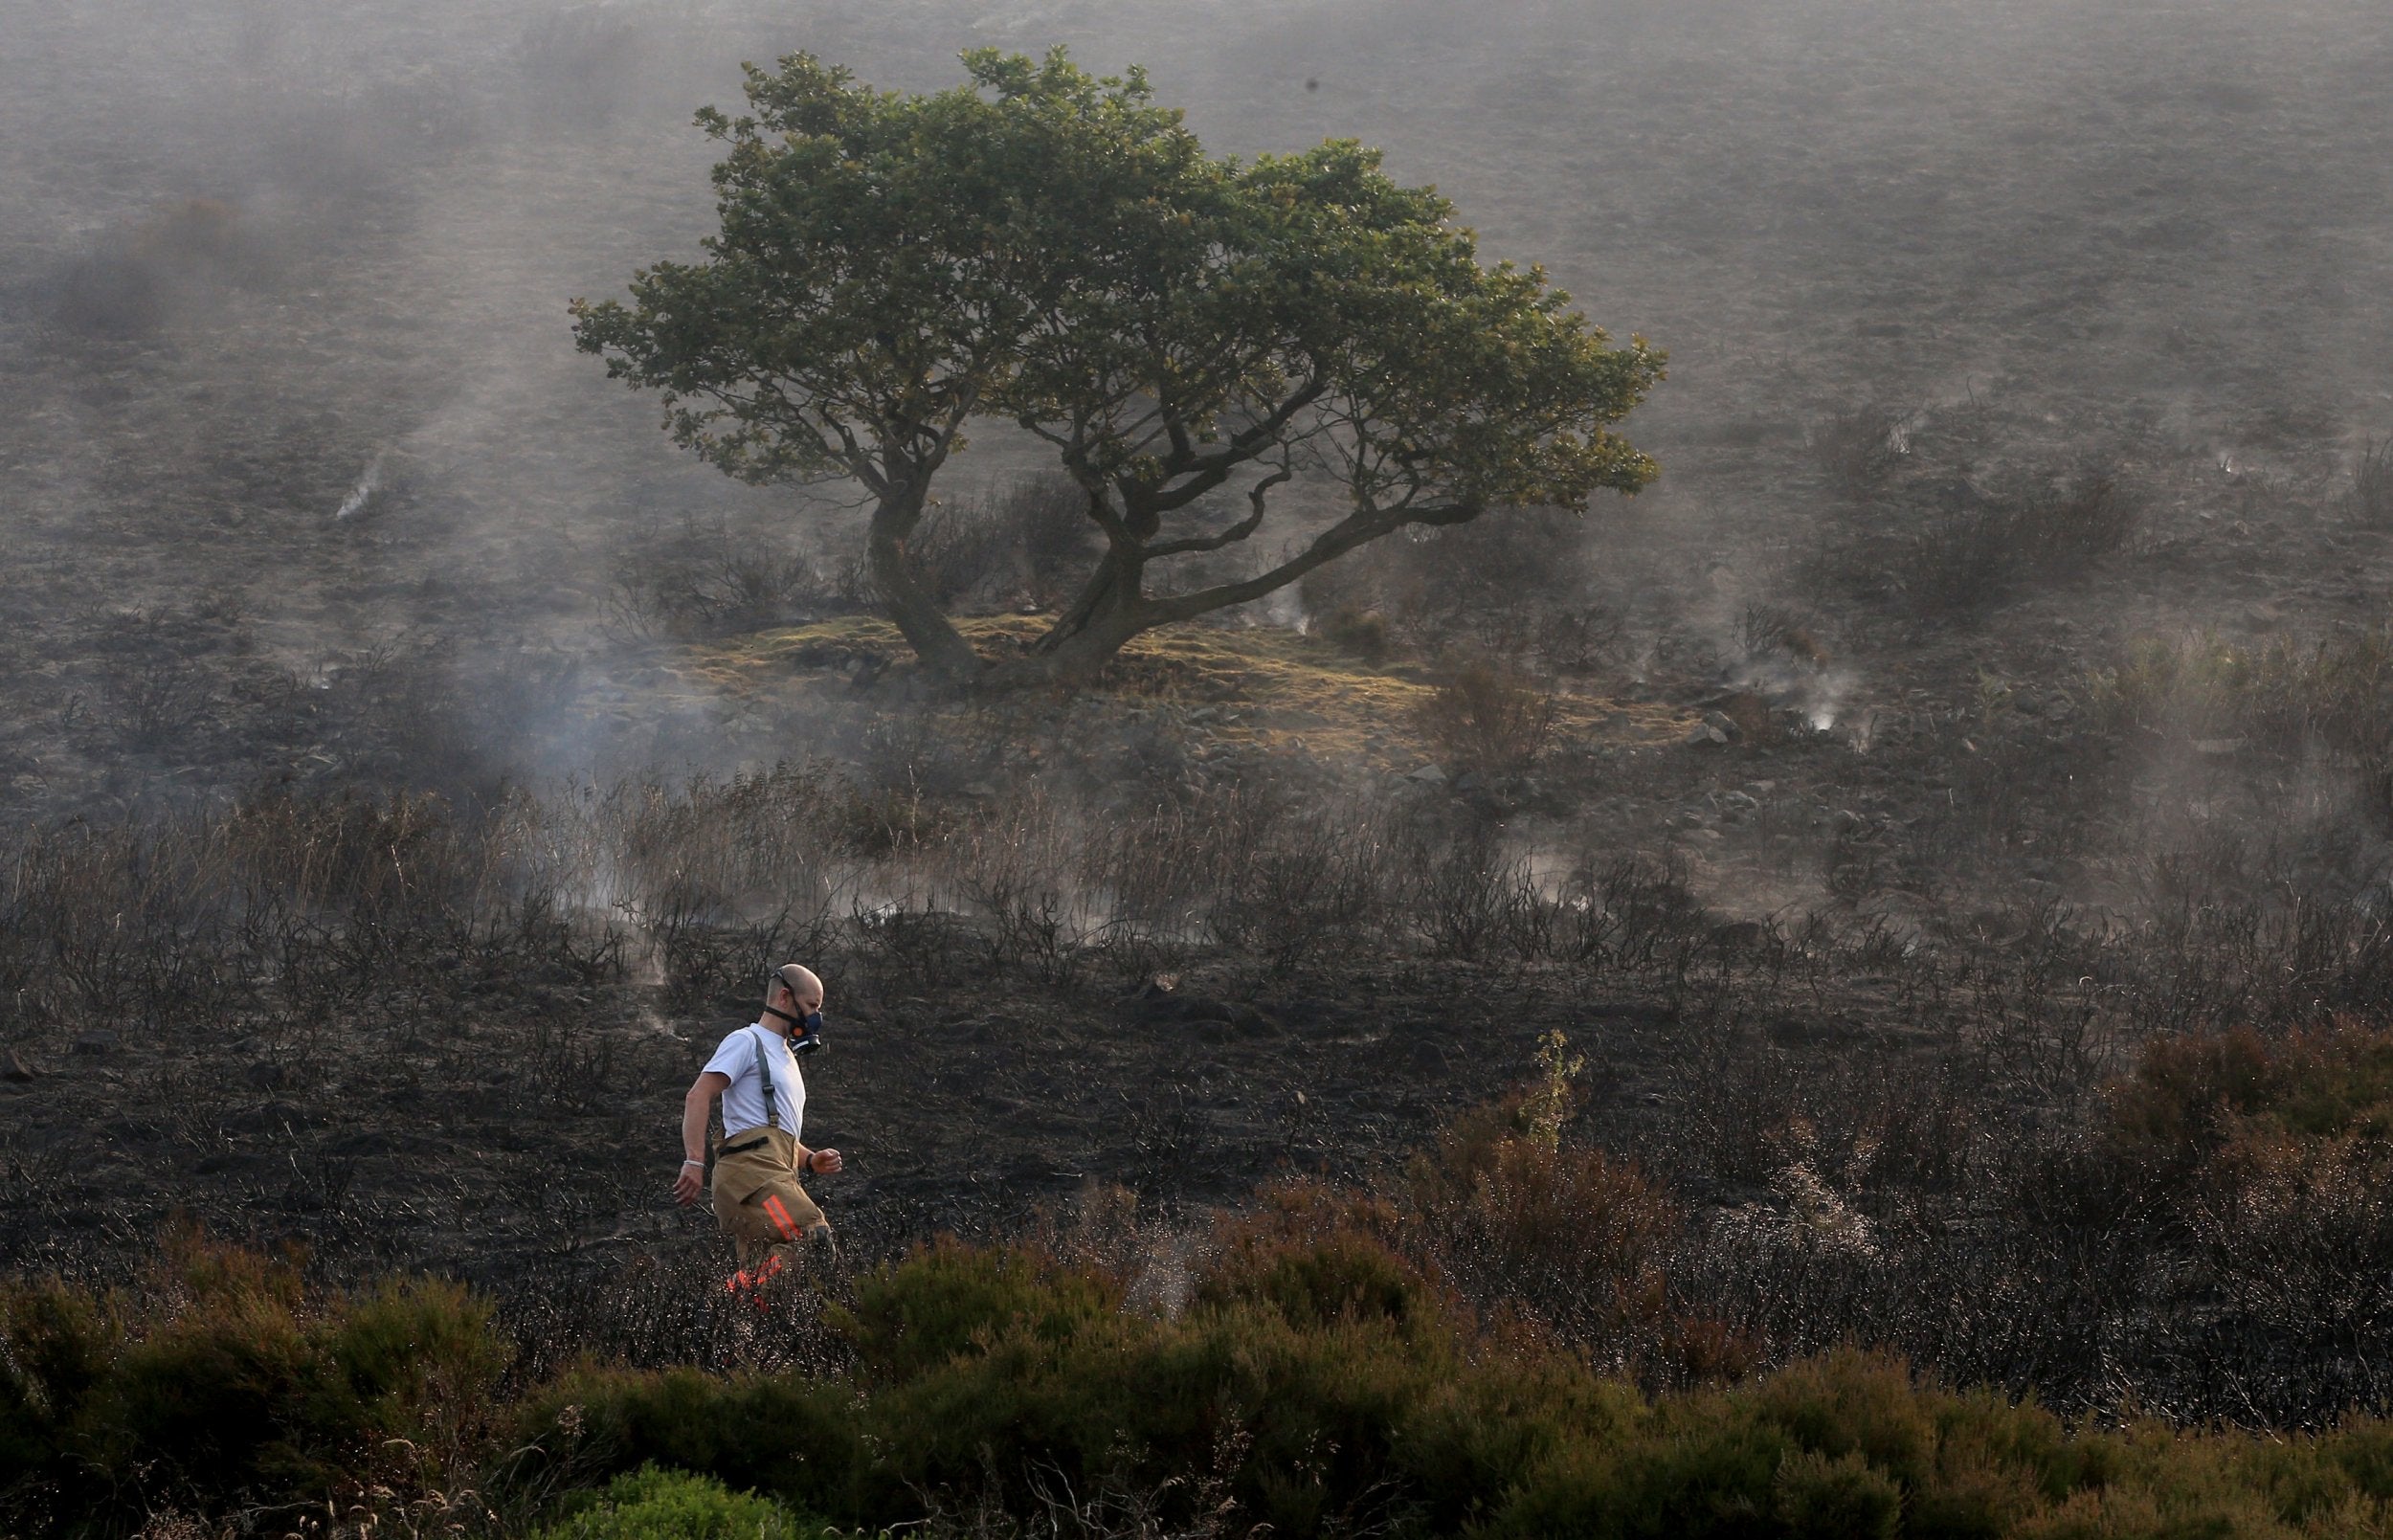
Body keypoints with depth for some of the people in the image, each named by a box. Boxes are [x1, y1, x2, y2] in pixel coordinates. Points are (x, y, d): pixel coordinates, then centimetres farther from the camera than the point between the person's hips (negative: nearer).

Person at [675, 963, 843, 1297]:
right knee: (813, 1237, -28)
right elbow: (698, 1096, -8)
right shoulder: (746, 1042, 5)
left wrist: (812, 1161, 15)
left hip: (775, 1175, 9)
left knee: (761, 1279, -3)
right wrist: (694, 1162, -21)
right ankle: (736, 1298, -31)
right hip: (751, 1169, -9)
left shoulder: (785, 1059, 34)